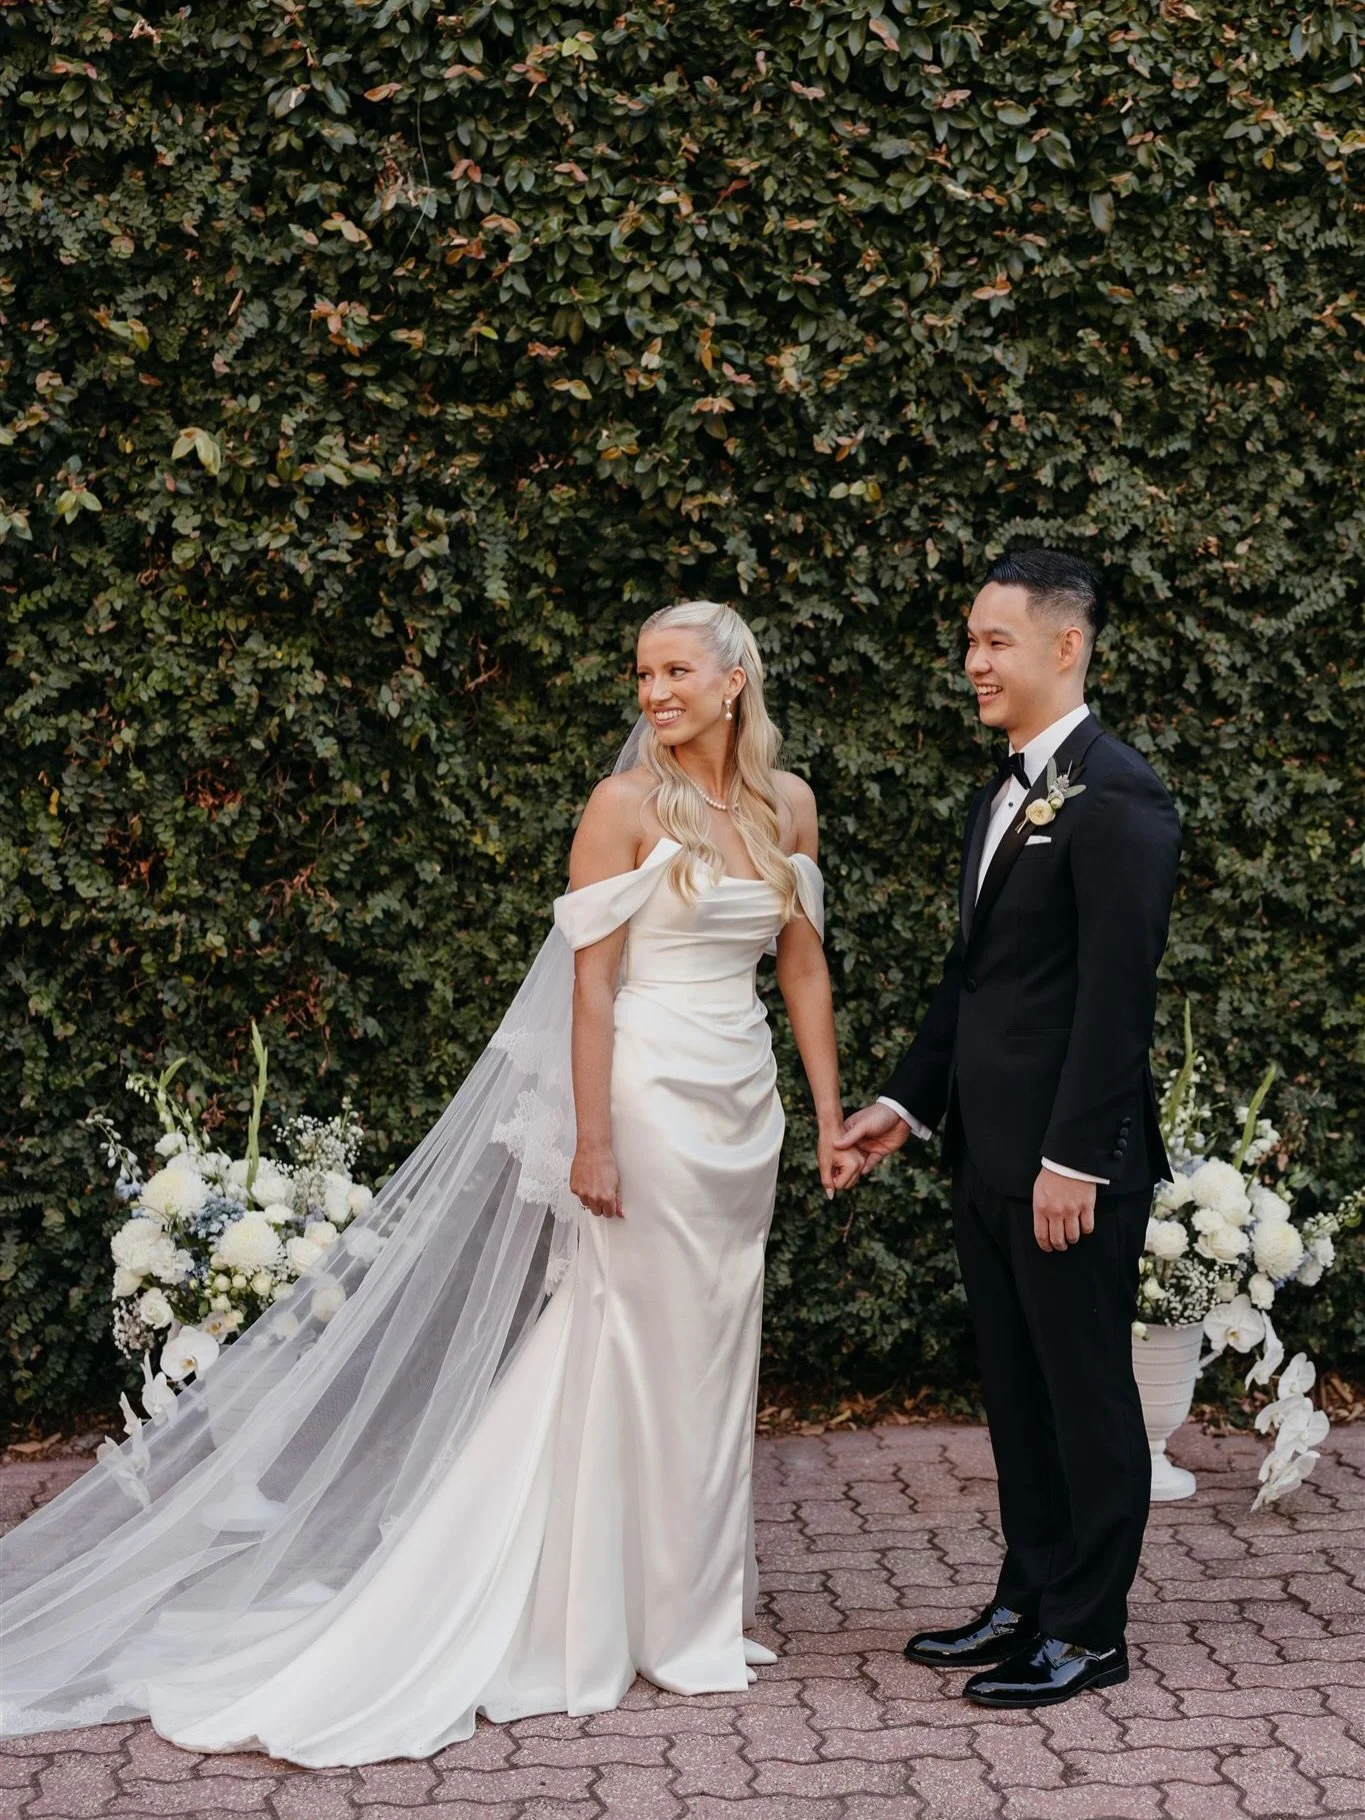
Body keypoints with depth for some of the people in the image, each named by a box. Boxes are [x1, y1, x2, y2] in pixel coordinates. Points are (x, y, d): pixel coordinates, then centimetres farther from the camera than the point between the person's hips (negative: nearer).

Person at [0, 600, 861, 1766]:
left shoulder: (788, 804, 8)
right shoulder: (625, 806, -8)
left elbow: (804, 966, 12)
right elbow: (591, 981, -11)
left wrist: (829, 1118, 9)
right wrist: (592, 1140, -16)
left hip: (742, 1109, 6)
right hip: (648, 1100, -6)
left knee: (714, 1351, 12)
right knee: (641, 1347, 1)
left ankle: (695, 1607, 24)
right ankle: (664, 1619, 13)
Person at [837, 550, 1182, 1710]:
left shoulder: (1116, 795, -15)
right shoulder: (1003, 797, 14)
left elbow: (1118, 995, -20)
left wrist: (1073, 1160, -21)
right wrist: (908, 1101, 14)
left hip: (1071, 1164, -9)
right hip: (990, 1158, 9)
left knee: (1087, 1393, 4)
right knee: (1016, 1391, 16)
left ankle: (1090, 1630, 15)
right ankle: (1029, 1600, 29)